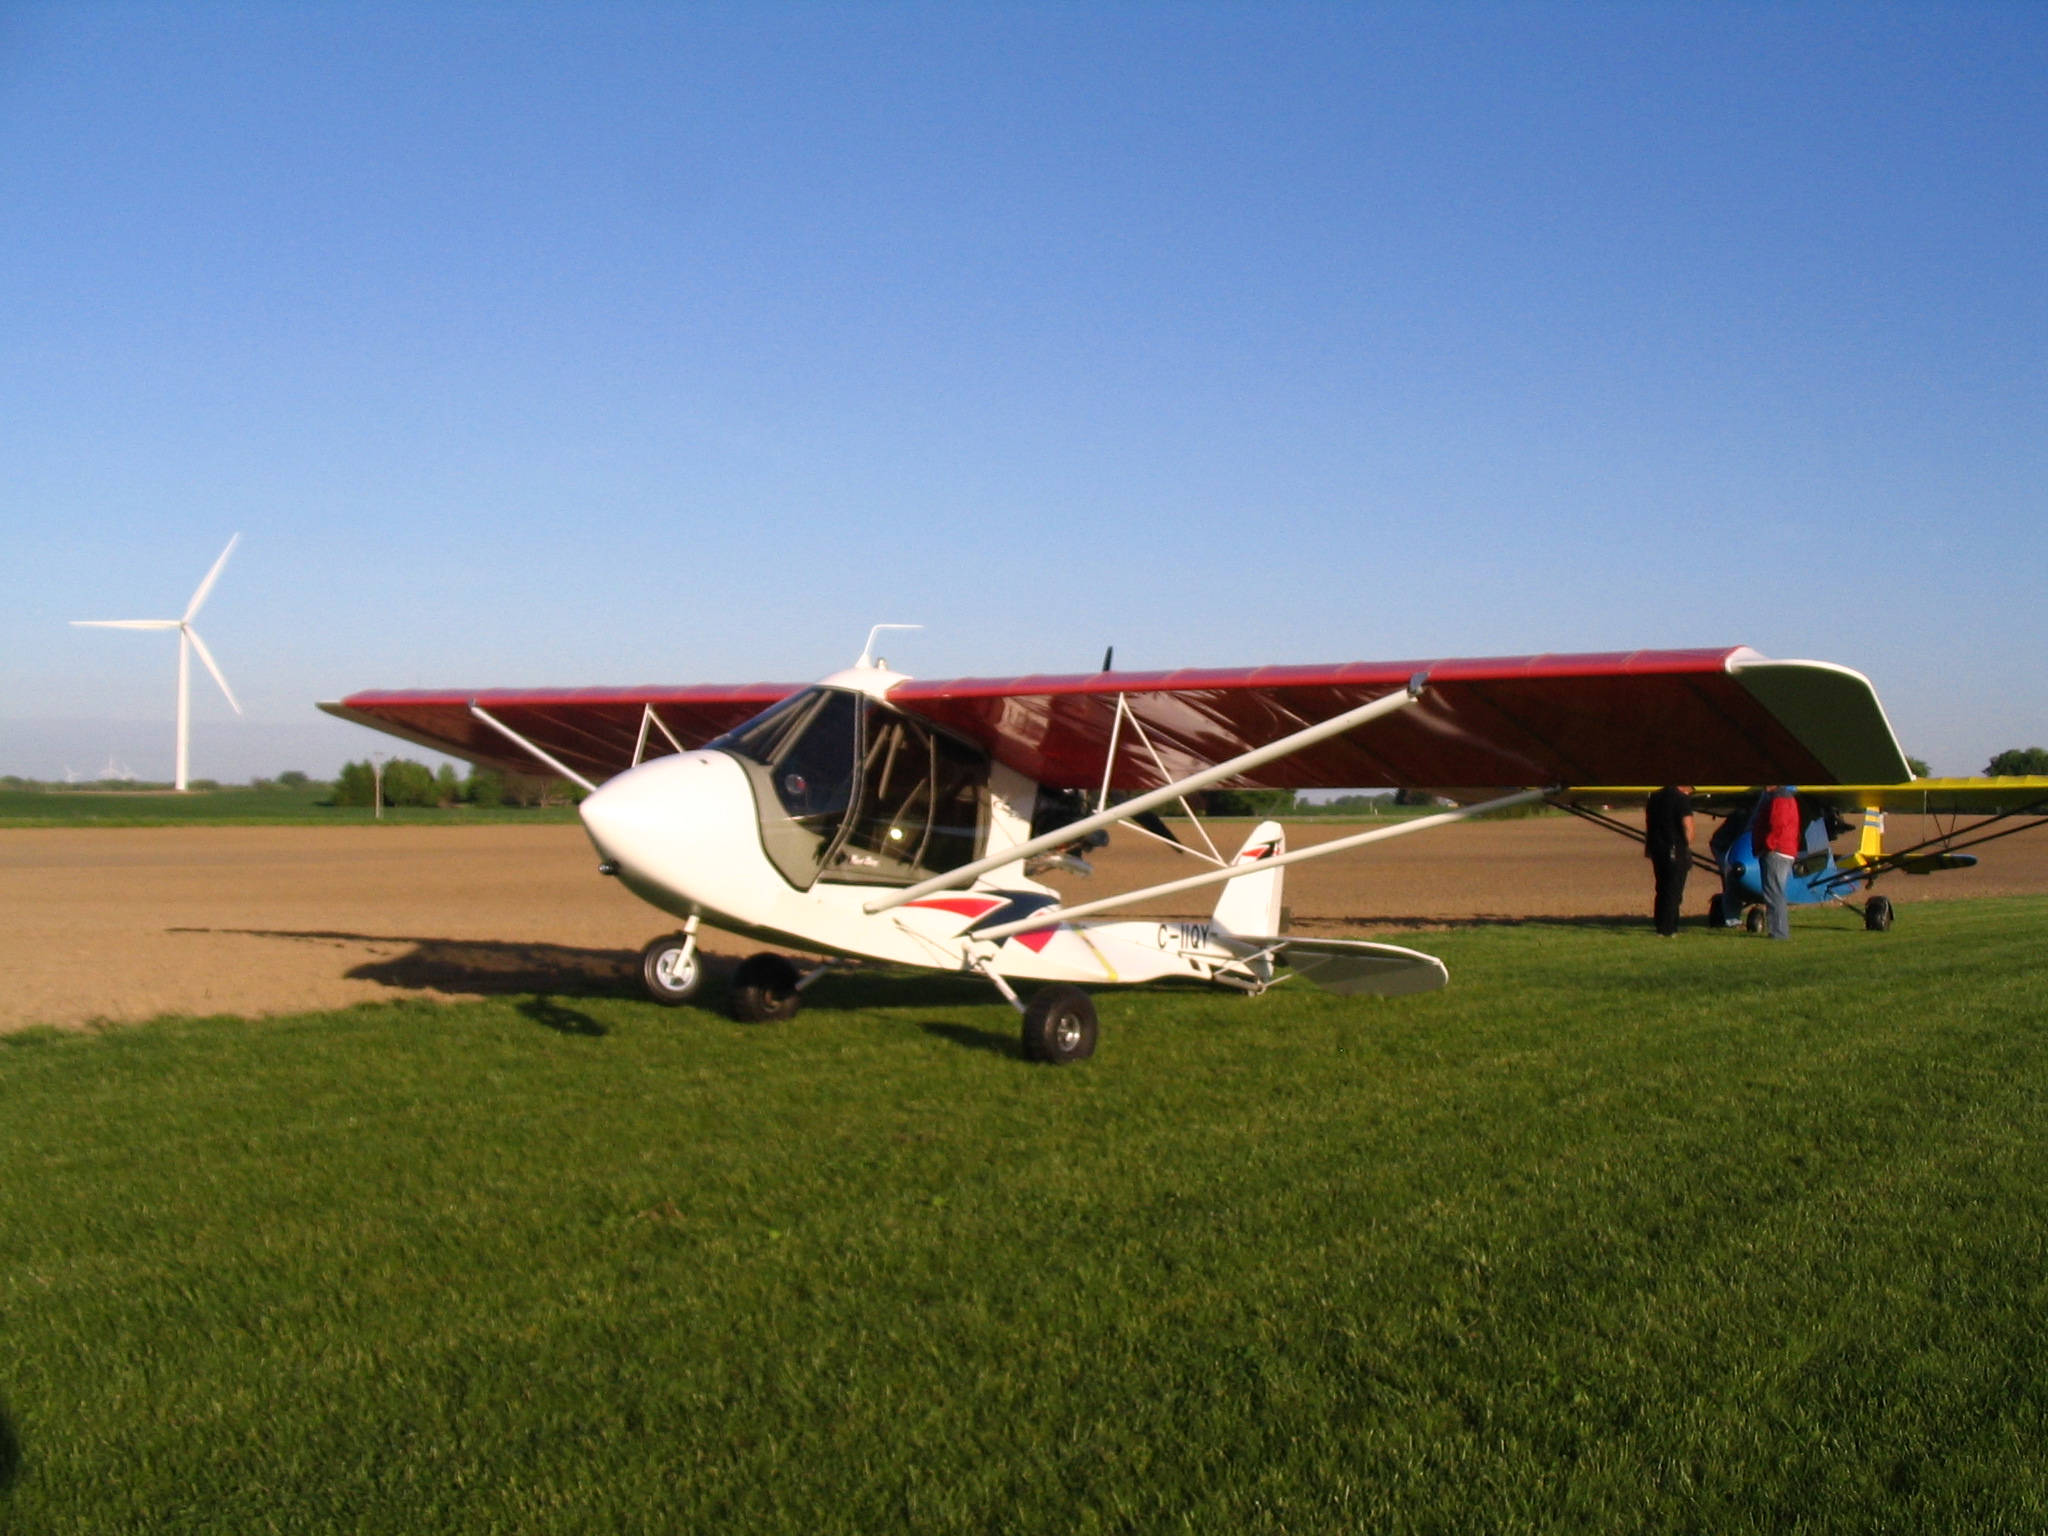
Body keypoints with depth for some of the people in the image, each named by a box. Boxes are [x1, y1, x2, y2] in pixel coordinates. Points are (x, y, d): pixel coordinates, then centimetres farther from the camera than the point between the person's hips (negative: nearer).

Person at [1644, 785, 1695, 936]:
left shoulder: (1655, 797, 12)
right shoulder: (1683, 799, -10)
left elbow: (1647, 824, 17)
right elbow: (1687, 826, -16)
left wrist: (1648, 847, 22)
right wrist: (1688, 845, -1)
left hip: (1657, 848, 7)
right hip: (1676, 850, -7)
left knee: (1662, 889, 15)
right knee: (1673, 890, -2)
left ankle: (1662, 926, 19)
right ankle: (1667, 928, -4)